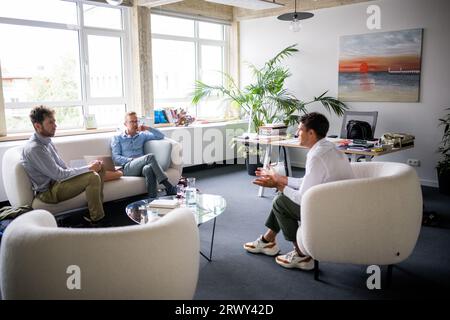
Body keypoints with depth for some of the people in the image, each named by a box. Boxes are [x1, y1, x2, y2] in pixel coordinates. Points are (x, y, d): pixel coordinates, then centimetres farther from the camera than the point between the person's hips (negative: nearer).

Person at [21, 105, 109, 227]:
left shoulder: (46, 141, 8)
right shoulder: (34, 148, -23)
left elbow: (62, 167, 12)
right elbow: (58, 175, -23)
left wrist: (89, 167, -2)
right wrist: (88, 168, -17)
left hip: (57, 180, 10)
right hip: (48, 191, -10)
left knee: (99, 168, 5)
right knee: (93, 177, -26)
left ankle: (95, 212, 5)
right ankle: (97, 220, -12)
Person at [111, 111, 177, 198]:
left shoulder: (142, 135, 24)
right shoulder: (117, 138, 15)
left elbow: (161, 136, 18)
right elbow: (116, 158, 3)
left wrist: (147, 128, 6)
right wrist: (132, 160, -11)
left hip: (141, 167, 3)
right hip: (127, 168, -3)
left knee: (148, 169, -39)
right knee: (150, 157, -32)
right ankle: (169, 187, -38)